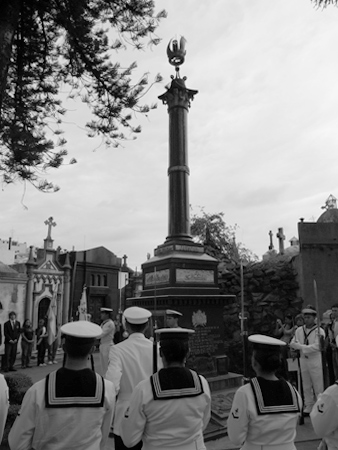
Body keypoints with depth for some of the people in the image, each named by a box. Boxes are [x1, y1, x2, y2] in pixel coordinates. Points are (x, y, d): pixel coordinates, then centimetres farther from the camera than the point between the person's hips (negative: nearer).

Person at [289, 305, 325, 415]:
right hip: (303, 360, 5)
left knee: (318, 386, 0)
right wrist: (298, 345, -17)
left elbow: (317, 347, -17)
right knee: (306, 386, 13)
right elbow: (292, 344, 5)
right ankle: (308, 407, 25)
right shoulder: (299, 330, 7)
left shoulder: (319, 331, -7)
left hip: (315, 361, -5)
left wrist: (301, 346, -15)